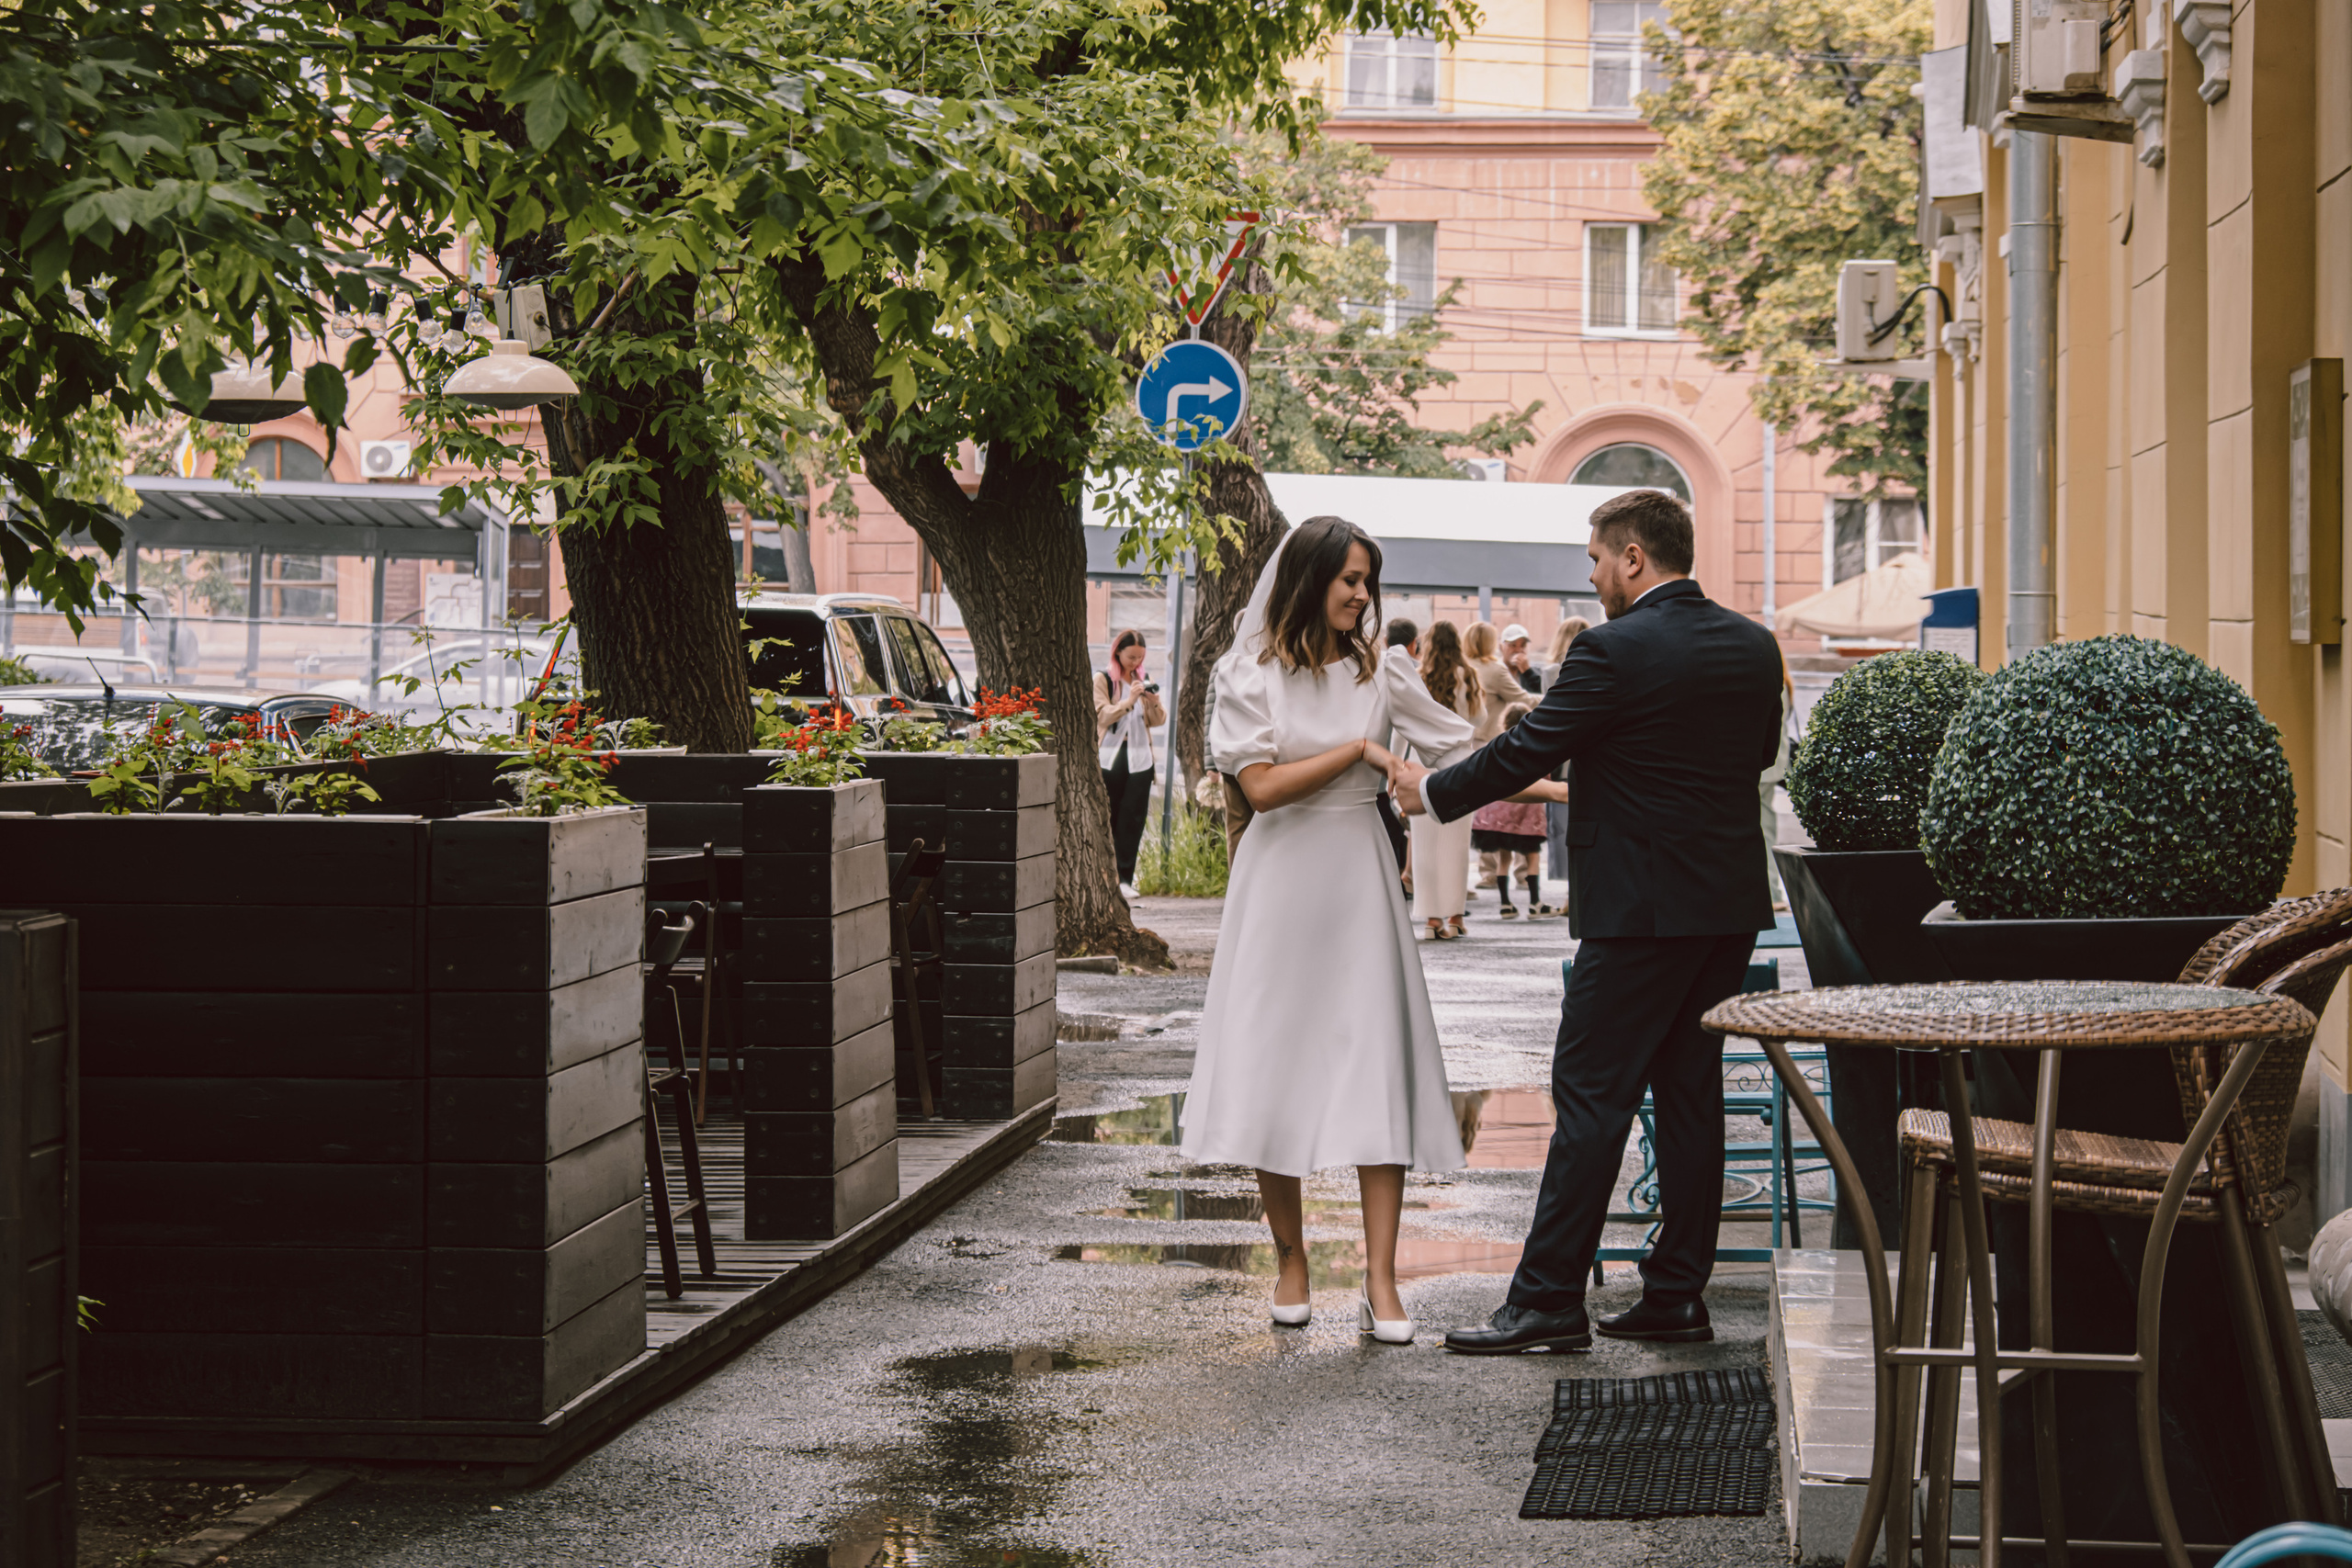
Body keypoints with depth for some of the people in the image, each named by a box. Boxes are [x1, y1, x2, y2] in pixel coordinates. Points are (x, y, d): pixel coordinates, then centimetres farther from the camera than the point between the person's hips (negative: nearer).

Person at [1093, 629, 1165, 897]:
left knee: (1133, 820, -1)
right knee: (1106, 819, -1)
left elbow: (1158, 722, 11)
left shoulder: (1145, 680, 13)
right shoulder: (1102, 679, 1)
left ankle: (1125, 877, 1)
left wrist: (1154, 702, -9)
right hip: (1109, 757, -3)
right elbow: (1102, 715, -9)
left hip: (1139, 759, 3)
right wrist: (1129, 701, -22)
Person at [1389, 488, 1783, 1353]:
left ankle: (1548, 1299, -3)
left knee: (1591, 1097, -4)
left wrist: (1431, 792, 5)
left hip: (1639, 907, -7)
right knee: (1689, 1091, 11)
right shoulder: (1753, 646, 7)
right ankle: (1677, 1293, 14)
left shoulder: (1615, 650, -14)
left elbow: (1526, 751, -9)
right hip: (1731, 902, 7)